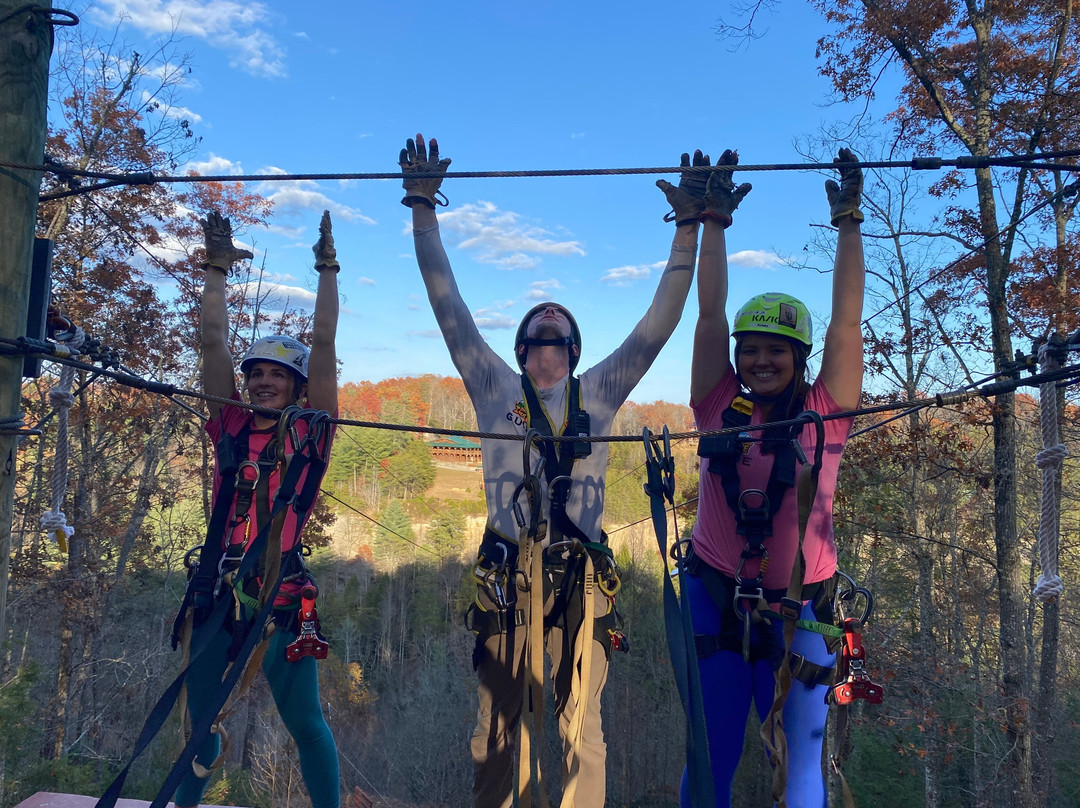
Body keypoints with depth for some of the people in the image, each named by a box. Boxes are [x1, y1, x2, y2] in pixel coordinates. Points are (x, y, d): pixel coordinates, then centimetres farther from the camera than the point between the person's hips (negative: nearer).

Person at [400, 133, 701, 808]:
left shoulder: (601, 391, 14)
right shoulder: (495, 387, 13)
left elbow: (661, 321, 10)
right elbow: (448, 305, 9)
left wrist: (690, 226, 7)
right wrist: (423, 209, 5)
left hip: (583, 581, 1)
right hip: (507, 576, 0)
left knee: (580, 735, 4)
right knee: (496, 733, 7)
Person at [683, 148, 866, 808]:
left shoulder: (825, 413, -3)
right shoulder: (720, 406, -2)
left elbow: (848, 318, -4)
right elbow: (709, 313, -2)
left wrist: (848, 221, -3)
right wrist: (714, 222, -1)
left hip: (800, 610, 0)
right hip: (716, 599, 0)